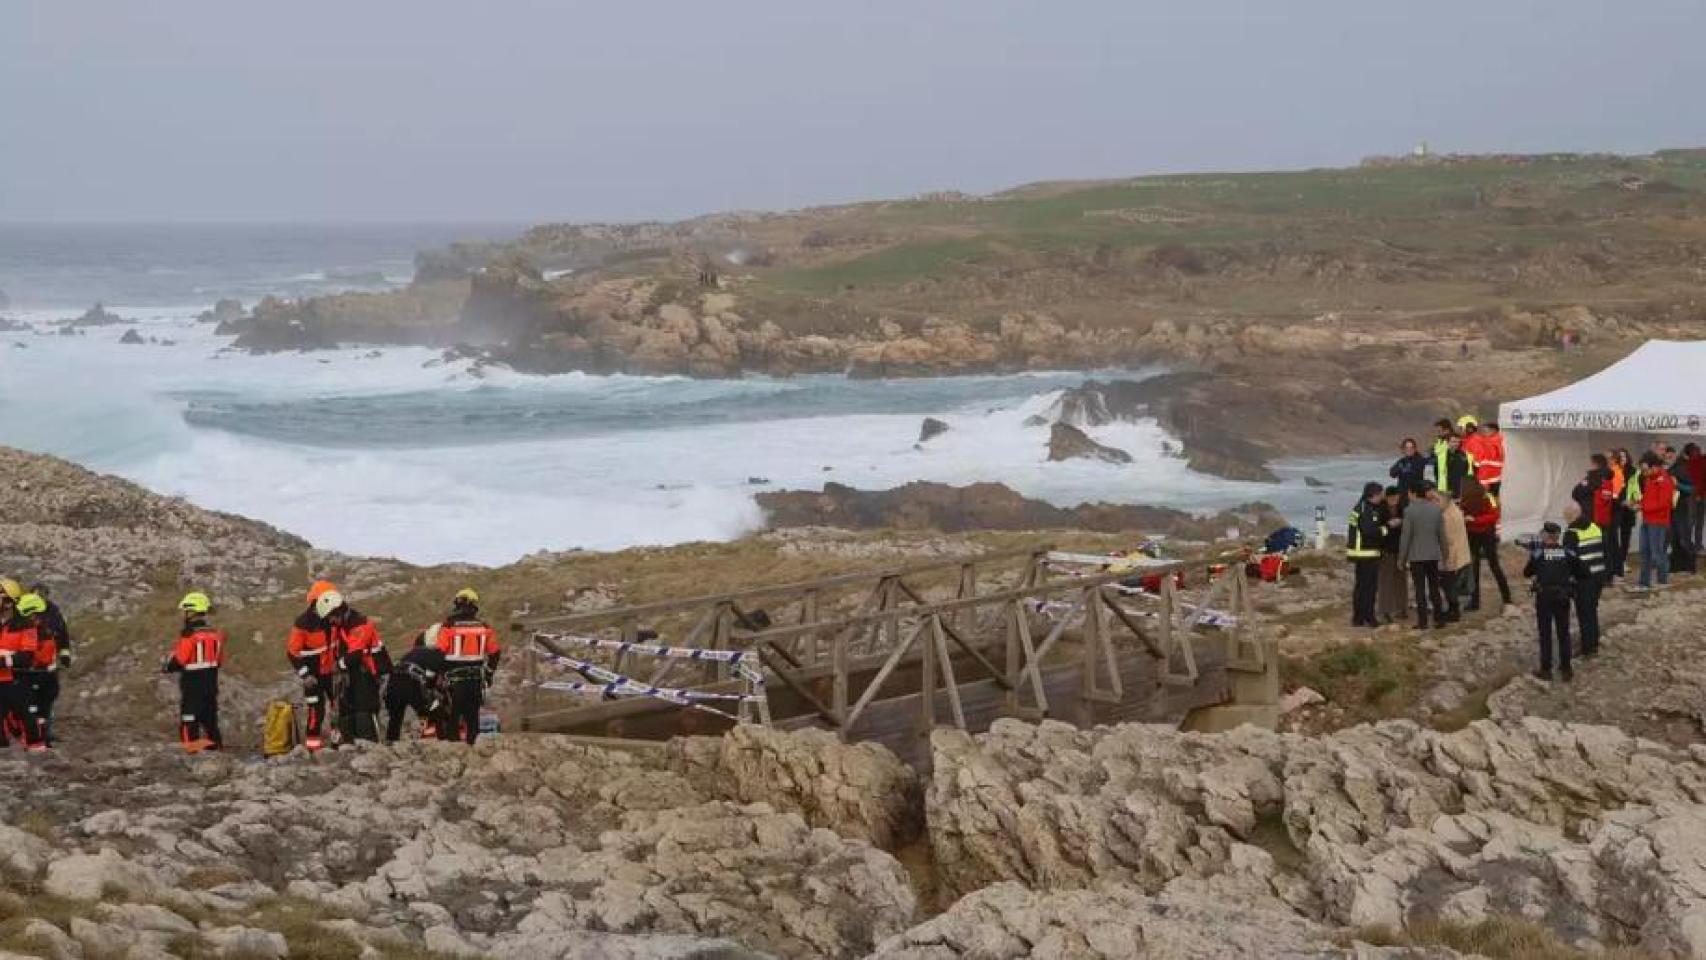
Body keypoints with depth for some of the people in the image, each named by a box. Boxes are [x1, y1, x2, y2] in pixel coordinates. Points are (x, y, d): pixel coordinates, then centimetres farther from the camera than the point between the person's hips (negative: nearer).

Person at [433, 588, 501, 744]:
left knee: (452, 715, -1)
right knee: (473, 714, 12)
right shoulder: (484, 627, 6)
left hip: (454, 679, -4)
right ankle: (472, 742, 14)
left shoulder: (449, 625, -7)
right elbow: (495, 653, 11)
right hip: (476, 678, 4)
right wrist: (488, 674, 23)